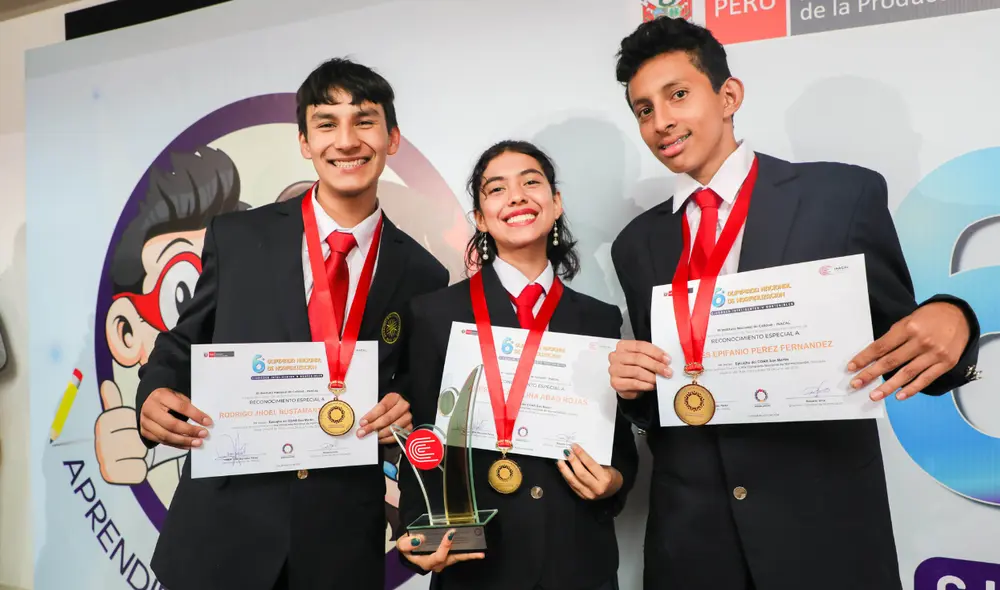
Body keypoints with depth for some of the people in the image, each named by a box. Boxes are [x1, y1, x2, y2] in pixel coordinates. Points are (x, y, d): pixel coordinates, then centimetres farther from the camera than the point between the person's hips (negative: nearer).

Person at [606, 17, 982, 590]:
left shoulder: (846, 194, -5)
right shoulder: (636, 243, 5)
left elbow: (903, 349, -1)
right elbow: (655, 398, 10)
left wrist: (950, 323, -21)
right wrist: (630, 385, -11)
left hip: (826, 528, -2)